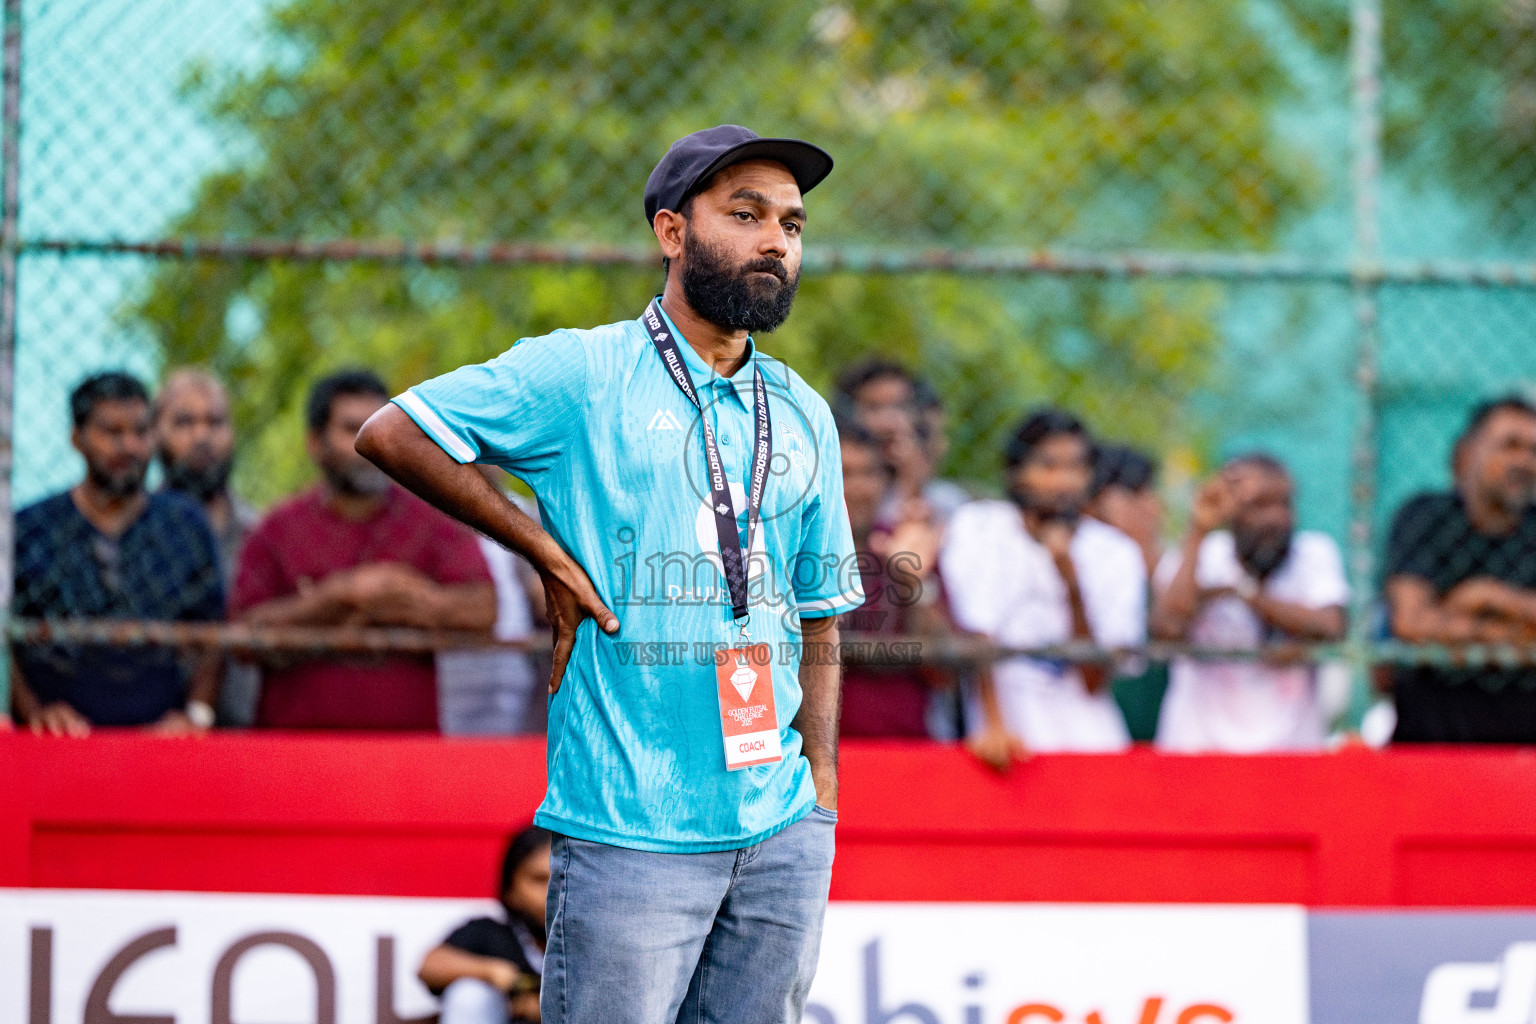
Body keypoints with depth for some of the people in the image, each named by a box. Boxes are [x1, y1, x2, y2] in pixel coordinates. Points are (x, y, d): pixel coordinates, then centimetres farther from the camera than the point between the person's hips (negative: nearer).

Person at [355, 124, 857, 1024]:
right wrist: (549, 554, -6)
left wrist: (819, 795, 7)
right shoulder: (580, 374, -2)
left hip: (783, 836, 5)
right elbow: (391, 434, -5)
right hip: (629, 838, -5)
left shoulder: (805, 416, 15)